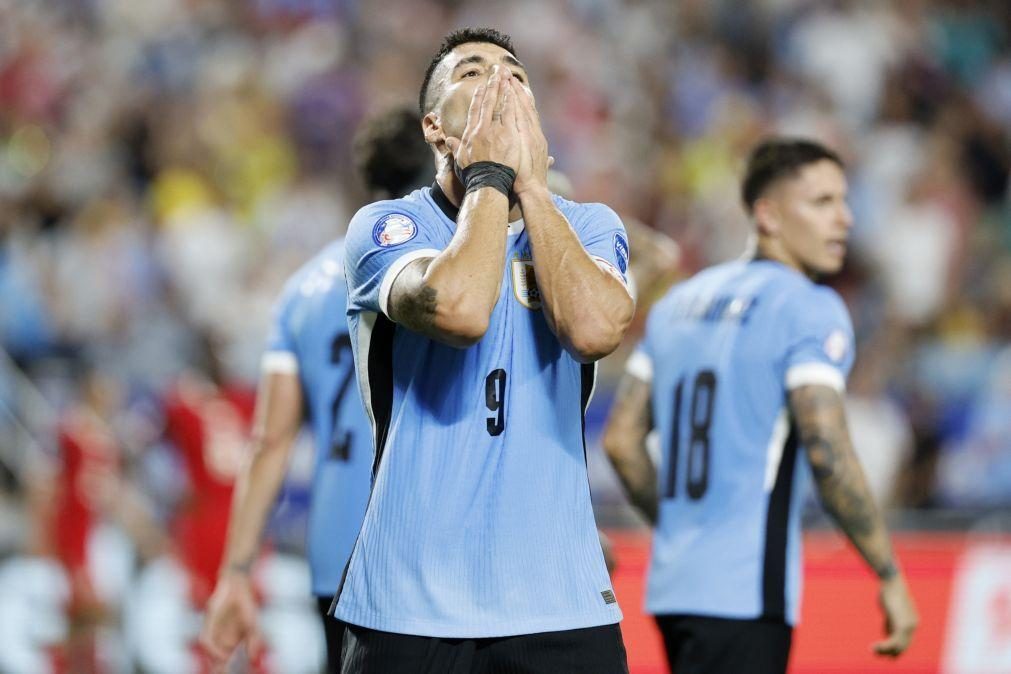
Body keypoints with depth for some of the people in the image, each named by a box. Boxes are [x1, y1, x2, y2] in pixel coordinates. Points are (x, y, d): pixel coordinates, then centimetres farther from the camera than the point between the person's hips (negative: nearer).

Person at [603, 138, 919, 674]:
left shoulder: (680, 300, 15)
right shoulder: (809, 309, -9)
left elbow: (620, 439, 16)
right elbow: (827, 453, -18)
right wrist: (890, 576, -12)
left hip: (673, 584, 8)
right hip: (743, 598, -8)